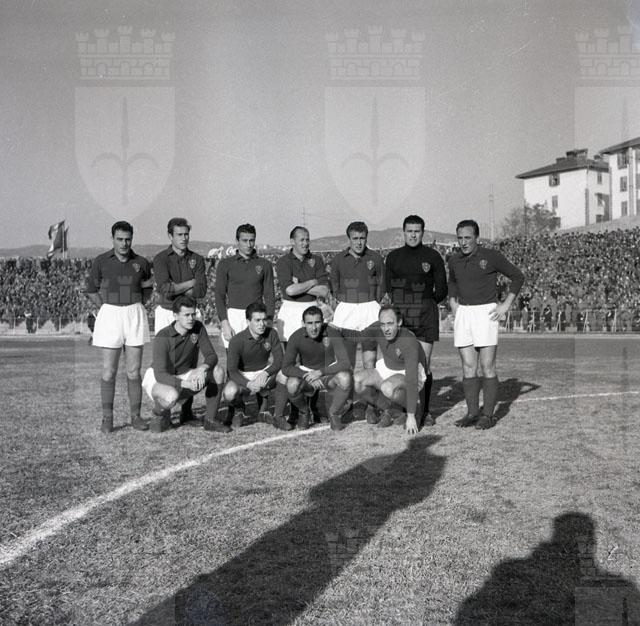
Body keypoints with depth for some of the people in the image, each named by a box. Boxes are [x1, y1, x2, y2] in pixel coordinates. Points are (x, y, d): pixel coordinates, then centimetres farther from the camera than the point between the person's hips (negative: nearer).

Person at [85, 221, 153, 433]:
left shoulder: (142, 263, 4)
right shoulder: (100, 261, -1)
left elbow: (147, 289, 18)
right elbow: (91, 290, 7)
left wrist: (135, 308, 7)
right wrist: (107, 310, 0)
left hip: (135, 315, 1)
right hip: (109, 314, -1)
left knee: (134, 371, 3)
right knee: (109, 370, -1)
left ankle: (136, 416, 11)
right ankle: (107, 418, 8)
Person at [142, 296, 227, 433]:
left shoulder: (198, 328, -10)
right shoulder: (162, 338, -25)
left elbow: (212, 356, -12)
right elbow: (160, 375, -31)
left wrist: (202, 368, -35)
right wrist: (186, 384, -46)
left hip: (184, 376, 5)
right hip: (158, 380, -5)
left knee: (217, 372, -18)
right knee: (171, 396, -40)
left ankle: (211, 419, -8)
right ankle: (160, 414, -2)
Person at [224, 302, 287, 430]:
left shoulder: (271, 334, -11)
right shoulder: (237, 340, -20)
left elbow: (279, 360, -13)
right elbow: (232, 370, -21)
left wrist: (265, 374, -33)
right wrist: (248, 384, -39)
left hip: (264, 373, 3)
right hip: (242, 376, -3)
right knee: (229, 393, -35)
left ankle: (263, 410, -6)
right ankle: (239, 409, 6)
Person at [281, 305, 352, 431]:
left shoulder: (332, 334, -20)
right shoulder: (296, 337, -16)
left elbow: (345, 363, -24)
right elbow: (286, 368, -16)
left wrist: (320, 372, -32)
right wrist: (307, 376, -30)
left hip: (329, 372, 0)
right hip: (306, 373, 1)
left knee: (345, 378, -34)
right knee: (292, 385, -33)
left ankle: (335, 414, -5)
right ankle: (304, 411, 3)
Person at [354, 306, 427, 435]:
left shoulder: (409, 342, -33)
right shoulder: (376, 330, -17)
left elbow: (412, 381, -36)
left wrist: (411, 416, -38)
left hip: (410, 374, -6)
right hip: (387, 369, 6)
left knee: (388, 388, -39)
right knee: (356, 380, -21)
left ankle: (413, 410, -8)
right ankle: (391, 412, -4)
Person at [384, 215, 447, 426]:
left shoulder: (433, 257, 4)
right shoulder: (393, 257, 10)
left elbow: (441, 290, 8)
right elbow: (387, 289, 15)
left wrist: (424, 304, 8)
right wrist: (402, 306, 6)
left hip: (425, 316, -1)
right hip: (399, 314, 2)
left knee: (424, 365, -4)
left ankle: (424, 411, 6)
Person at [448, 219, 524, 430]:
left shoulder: (491, 256, -6)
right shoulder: (454, 260, 8)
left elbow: (518, 276, 2)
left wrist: (506, 305, -4)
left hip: (486, 312, -4)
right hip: (463, 314, 4)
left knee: (487, 367, -4)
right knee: (468, 367, 3)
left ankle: (488, 415, 2)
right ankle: (472, 413, 9)